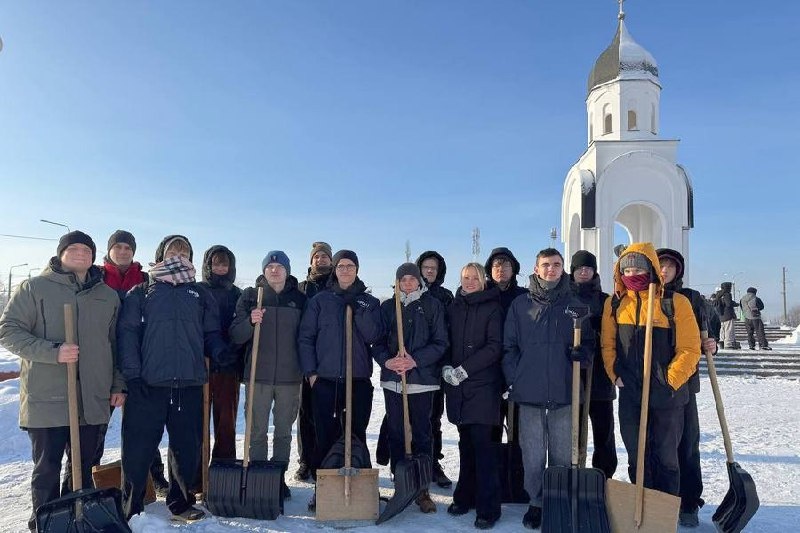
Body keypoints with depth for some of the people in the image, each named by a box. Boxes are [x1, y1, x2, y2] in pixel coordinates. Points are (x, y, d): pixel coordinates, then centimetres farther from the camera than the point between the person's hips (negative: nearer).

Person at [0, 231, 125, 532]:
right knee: (47, 469, 6)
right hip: (46, 398, -3)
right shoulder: (35, 288, 0)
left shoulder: (109, 296, 11)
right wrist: (52, 352, -19)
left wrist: (118, 385, 12)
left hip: (93, 401, 3)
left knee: (85, 468, 13)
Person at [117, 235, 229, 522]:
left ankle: (181, 503, 26)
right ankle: (131, 509, 16)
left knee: (188, 448, 9)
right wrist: (132, 373, -9)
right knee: (138, 448, 0)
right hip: (148, 383, -2)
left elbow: (211, 333, 17)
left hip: (190, 383, 3)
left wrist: (219, 351, -5)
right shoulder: (141, 292, 9)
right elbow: (127, 332, 1)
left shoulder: (200, 294, 17)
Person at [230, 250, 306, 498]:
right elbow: (236, 336, 1)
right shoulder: (250, 296, 4)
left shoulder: (299, 299, 6)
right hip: (258, 374, -1)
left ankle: (279, 477, 22)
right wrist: (250, 322, -19)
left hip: (290, 375, 1)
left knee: (284, 431, 10)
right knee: (257, 431, 4)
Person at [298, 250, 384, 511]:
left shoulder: (369, 302, 9)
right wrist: (310, 371, -4)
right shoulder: (320, 300, 7)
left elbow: (374, 335, -4)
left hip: (359, 381, 0)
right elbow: (305, 337, 5)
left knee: (357, 435, 5)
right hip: (325, 380, 0)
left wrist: (359, 308, -13)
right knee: (325, 436, 3)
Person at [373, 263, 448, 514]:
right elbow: (377, 342, 7)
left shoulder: (432, 305, 3)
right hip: (392, 379, 2)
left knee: (422, 434, 2)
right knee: (396, 432, 7)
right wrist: (386, 361, -13)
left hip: (422, 379, -2)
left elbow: (440, 342, -3)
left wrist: (415, 360, -14)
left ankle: (422, 490, 12)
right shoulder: (387, 307, 10)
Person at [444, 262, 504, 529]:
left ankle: (487, 509, 2)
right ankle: (465, 497, 24)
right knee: (466, 443, 12)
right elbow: (445, 341, 14)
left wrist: (464, 369, -14)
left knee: (483, 444, -6)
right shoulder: (453, 307, 12)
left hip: (483, 385, -4)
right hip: (457, 387, 4)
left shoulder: (492, 307, -2)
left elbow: (494, 347, -9)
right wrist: (447, 367, -4)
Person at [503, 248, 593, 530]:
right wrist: (514, 379, -4)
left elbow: (589, 342, 11)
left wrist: (581, 354, -10)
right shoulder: (520, 305, 3)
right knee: (533, 456, 7)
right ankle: (536, 503, 25)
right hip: (529, 393, 0)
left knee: (562, 456, 11)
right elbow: (509, 346, 4)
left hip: (565, 393, 1)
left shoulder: (575, 306, 6)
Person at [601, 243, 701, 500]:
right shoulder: (614, 303, 3)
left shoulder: (676, 302, -7)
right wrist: (616, 374, -4)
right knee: (636, 457, 12)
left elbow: (690, 349, -8)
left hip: (667, 395, -3)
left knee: (666, 457, 9)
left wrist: (670, 381, -13)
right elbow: (608, 344, 7)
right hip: (629, 394, 3)